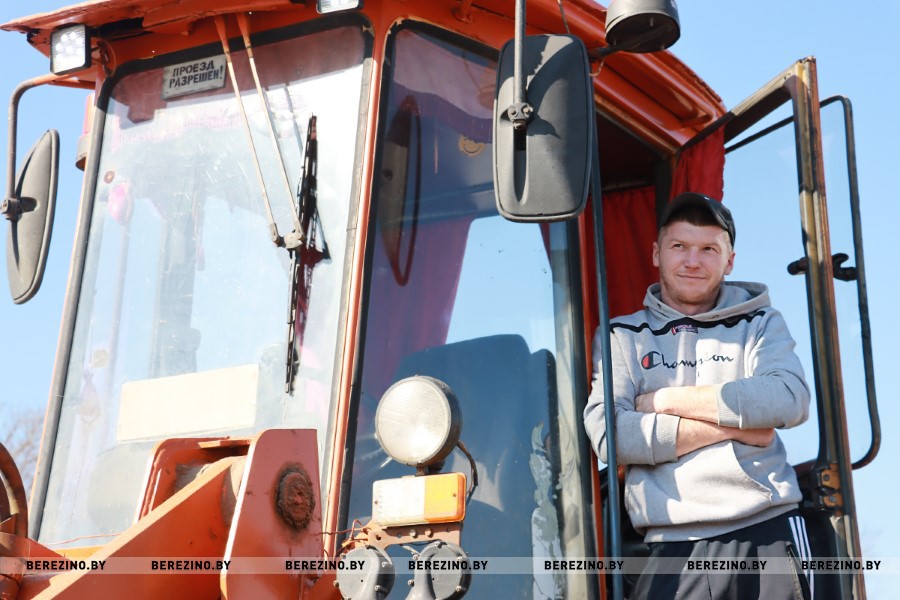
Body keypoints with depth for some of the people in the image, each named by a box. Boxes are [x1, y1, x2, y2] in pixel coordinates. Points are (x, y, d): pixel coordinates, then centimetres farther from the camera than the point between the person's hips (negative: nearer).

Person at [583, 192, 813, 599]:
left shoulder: (759, 323, 13)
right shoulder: (622, 337, 10)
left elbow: (791, 400, -7)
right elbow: (606, 434, -5)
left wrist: (665, 400, -6)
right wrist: (731, 425, -6)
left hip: (768, 532, 1)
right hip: (674, 547, -1)